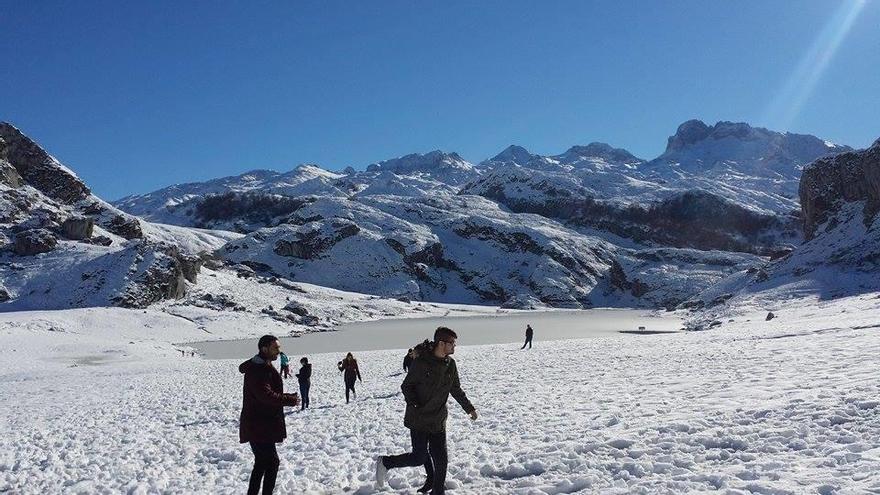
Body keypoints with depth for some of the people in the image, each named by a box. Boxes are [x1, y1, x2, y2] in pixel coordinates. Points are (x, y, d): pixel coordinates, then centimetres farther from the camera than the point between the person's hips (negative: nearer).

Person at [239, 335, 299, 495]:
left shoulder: (263, 367, 14)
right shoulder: (257, 370, -19)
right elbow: (266, 395, -28)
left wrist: (288, 397, 1)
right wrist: (290, 400, -18)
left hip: (262, 426, 11)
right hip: (258, 427, -11)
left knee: (262, 463, 17)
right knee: (272, 462, -8)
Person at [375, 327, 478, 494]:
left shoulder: (451, 364, 4)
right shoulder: (421, 362, -14)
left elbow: (456, 390, 18)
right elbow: (406, 386, -7)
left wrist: (469, 408, 19)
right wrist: (413, 405, -22)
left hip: (438, 421, 5)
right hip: (418, 419, -5)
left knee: (441, 458, 1)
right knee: (419, 457, -4)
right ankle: (385, 463, 17)